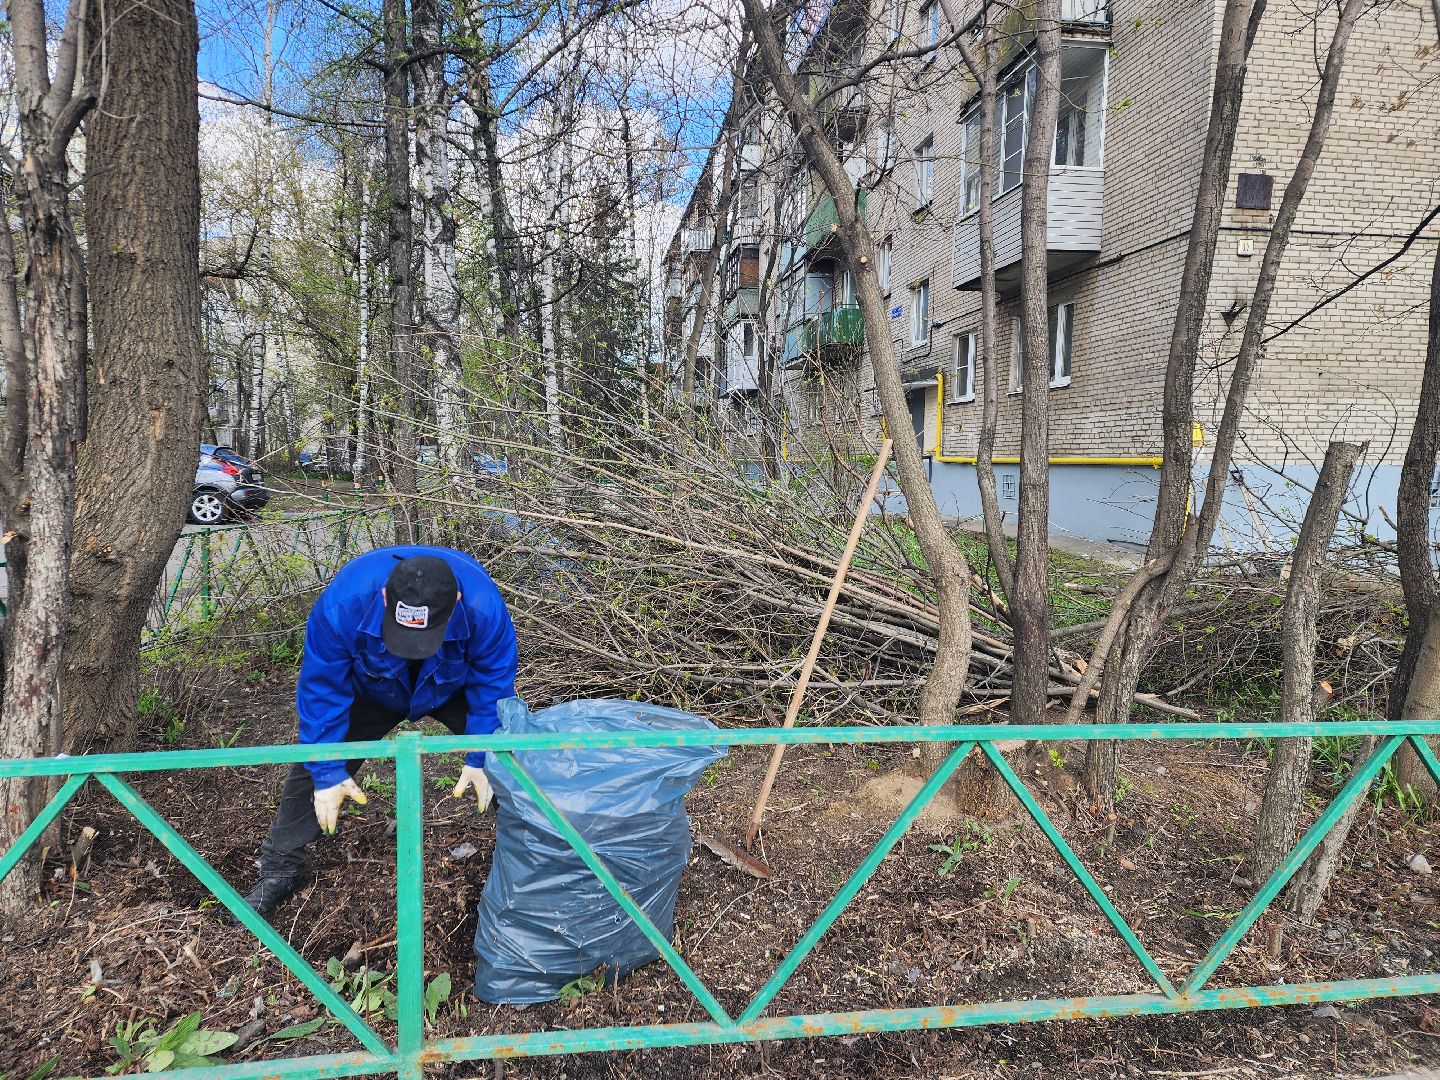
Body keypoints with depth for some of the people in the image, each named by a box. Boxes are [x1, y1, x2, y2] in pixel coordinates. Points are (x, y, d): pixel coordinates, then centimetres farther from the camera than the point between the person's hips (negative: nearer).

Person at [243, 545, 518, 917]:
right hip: (370, 689, 1)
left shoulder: (484, 607, -42)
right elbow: (321, 689, -27)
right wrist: (328, 773, -23)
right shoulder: (343, 603, -42)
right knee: (315, 766, -3)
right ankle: (281, 866, 20)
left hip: (454, 688, 0)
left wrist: (481, 759, -19)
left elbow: (493, 686, -24)